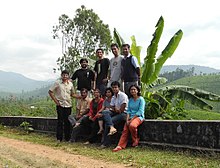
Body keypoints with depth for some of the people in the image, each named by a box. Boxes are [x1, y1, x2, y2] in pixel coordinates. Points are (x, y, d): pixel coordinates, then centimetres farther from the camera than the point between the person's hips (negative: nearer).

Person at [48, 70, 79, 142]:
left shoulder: (70, 84, 9)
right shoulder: (57, 83, -2)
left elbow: (72, 94, 18)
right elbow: (50, 91, 0)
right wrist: (55, 101, -6)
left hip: (68, 105, 3)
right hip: (60, 105, -3)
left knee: (67, 122, 7)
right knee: (60, 121, -2)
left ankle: (67, 138, 15)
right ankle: (59, 138, 5)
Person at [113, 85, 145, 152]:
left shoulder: (141, 99, -4)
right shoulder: (130, 100, 15)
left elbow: (140, 111, -12)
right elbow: (128, 110, 12)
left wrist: (131, 120, -17)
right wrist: (127, 119, -6)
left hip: (139, 117, -5)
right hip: (131, 117, 6)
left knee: (132, 125, -34)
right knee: (125, 130, -16)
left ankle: (135, 140, -10)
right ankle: (120, 146, -23)